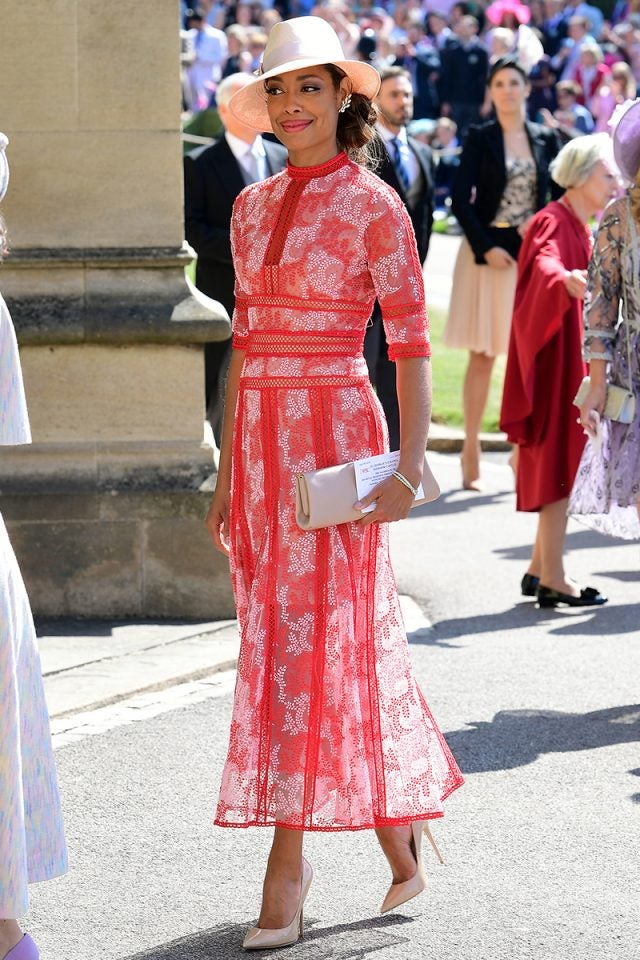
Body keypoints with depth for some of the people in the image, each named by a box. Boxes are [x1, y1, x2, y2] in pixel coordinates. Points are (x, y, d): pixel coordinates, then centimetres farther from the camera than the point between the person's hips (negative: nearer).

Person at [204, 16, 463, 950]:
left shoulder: (374, 205, -6)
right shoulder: (253, 207, 12)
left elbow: (411, 343, -8)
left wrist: (410, 462, -18)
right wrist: (228, 473, 14)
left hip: (337, 433, -6)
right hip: (263, 436, 6)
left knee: (310, 640, -7)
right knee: (353, 641, 10)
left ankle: (285, 871, -4)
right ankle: (402, 836, 22)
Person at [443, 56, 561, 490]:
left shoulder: (546, 139, 8)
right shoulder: (480, 138, 0)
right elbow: (461, 200, -4)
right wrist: (485, 247, -14)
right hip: (487, 253, -2)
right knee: (483, 353, -1)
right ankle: (471, 448, 3)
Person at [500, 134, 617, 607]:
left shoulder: (581, 229, 15)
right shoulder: (553, 222, -15)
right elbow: (544, 263, -37)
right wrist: (566, 279, -58)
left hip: (574, 360, 10)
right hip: (557, 358, -10)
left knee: (561, 462, 13)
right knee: (562, 462, -9)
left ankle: (540, 569, 19)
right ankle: (552, 578, -8)